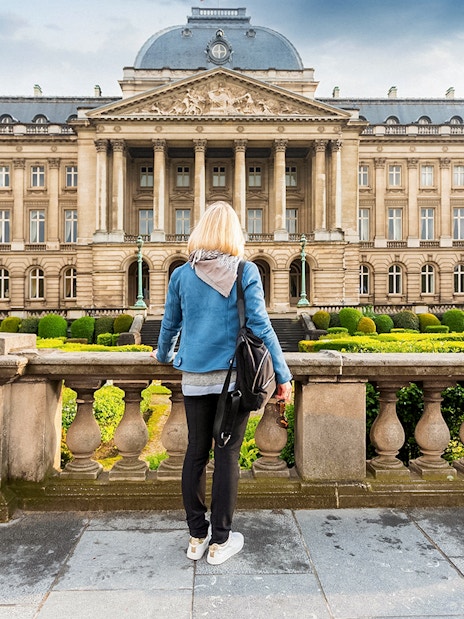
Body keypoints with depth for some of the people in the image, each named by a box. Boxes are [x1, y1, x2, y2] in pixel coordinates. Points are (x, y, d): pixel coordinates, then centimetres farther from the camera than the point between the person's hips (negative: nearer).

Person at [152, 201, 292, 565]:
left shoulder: (182, 274, 4)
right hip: (234, 375, -3)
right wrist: (283, 375, -4)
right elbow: (260, 326, -9)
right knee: (227, 456, 6)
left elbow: (170, 324, 14)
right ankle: (219, 541, 17)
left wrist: (163, 354, 33)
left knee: (196, 453, 13)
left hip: (194, 378, 3)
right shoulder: (245, 271, -5)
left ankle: (196, 537, 24)